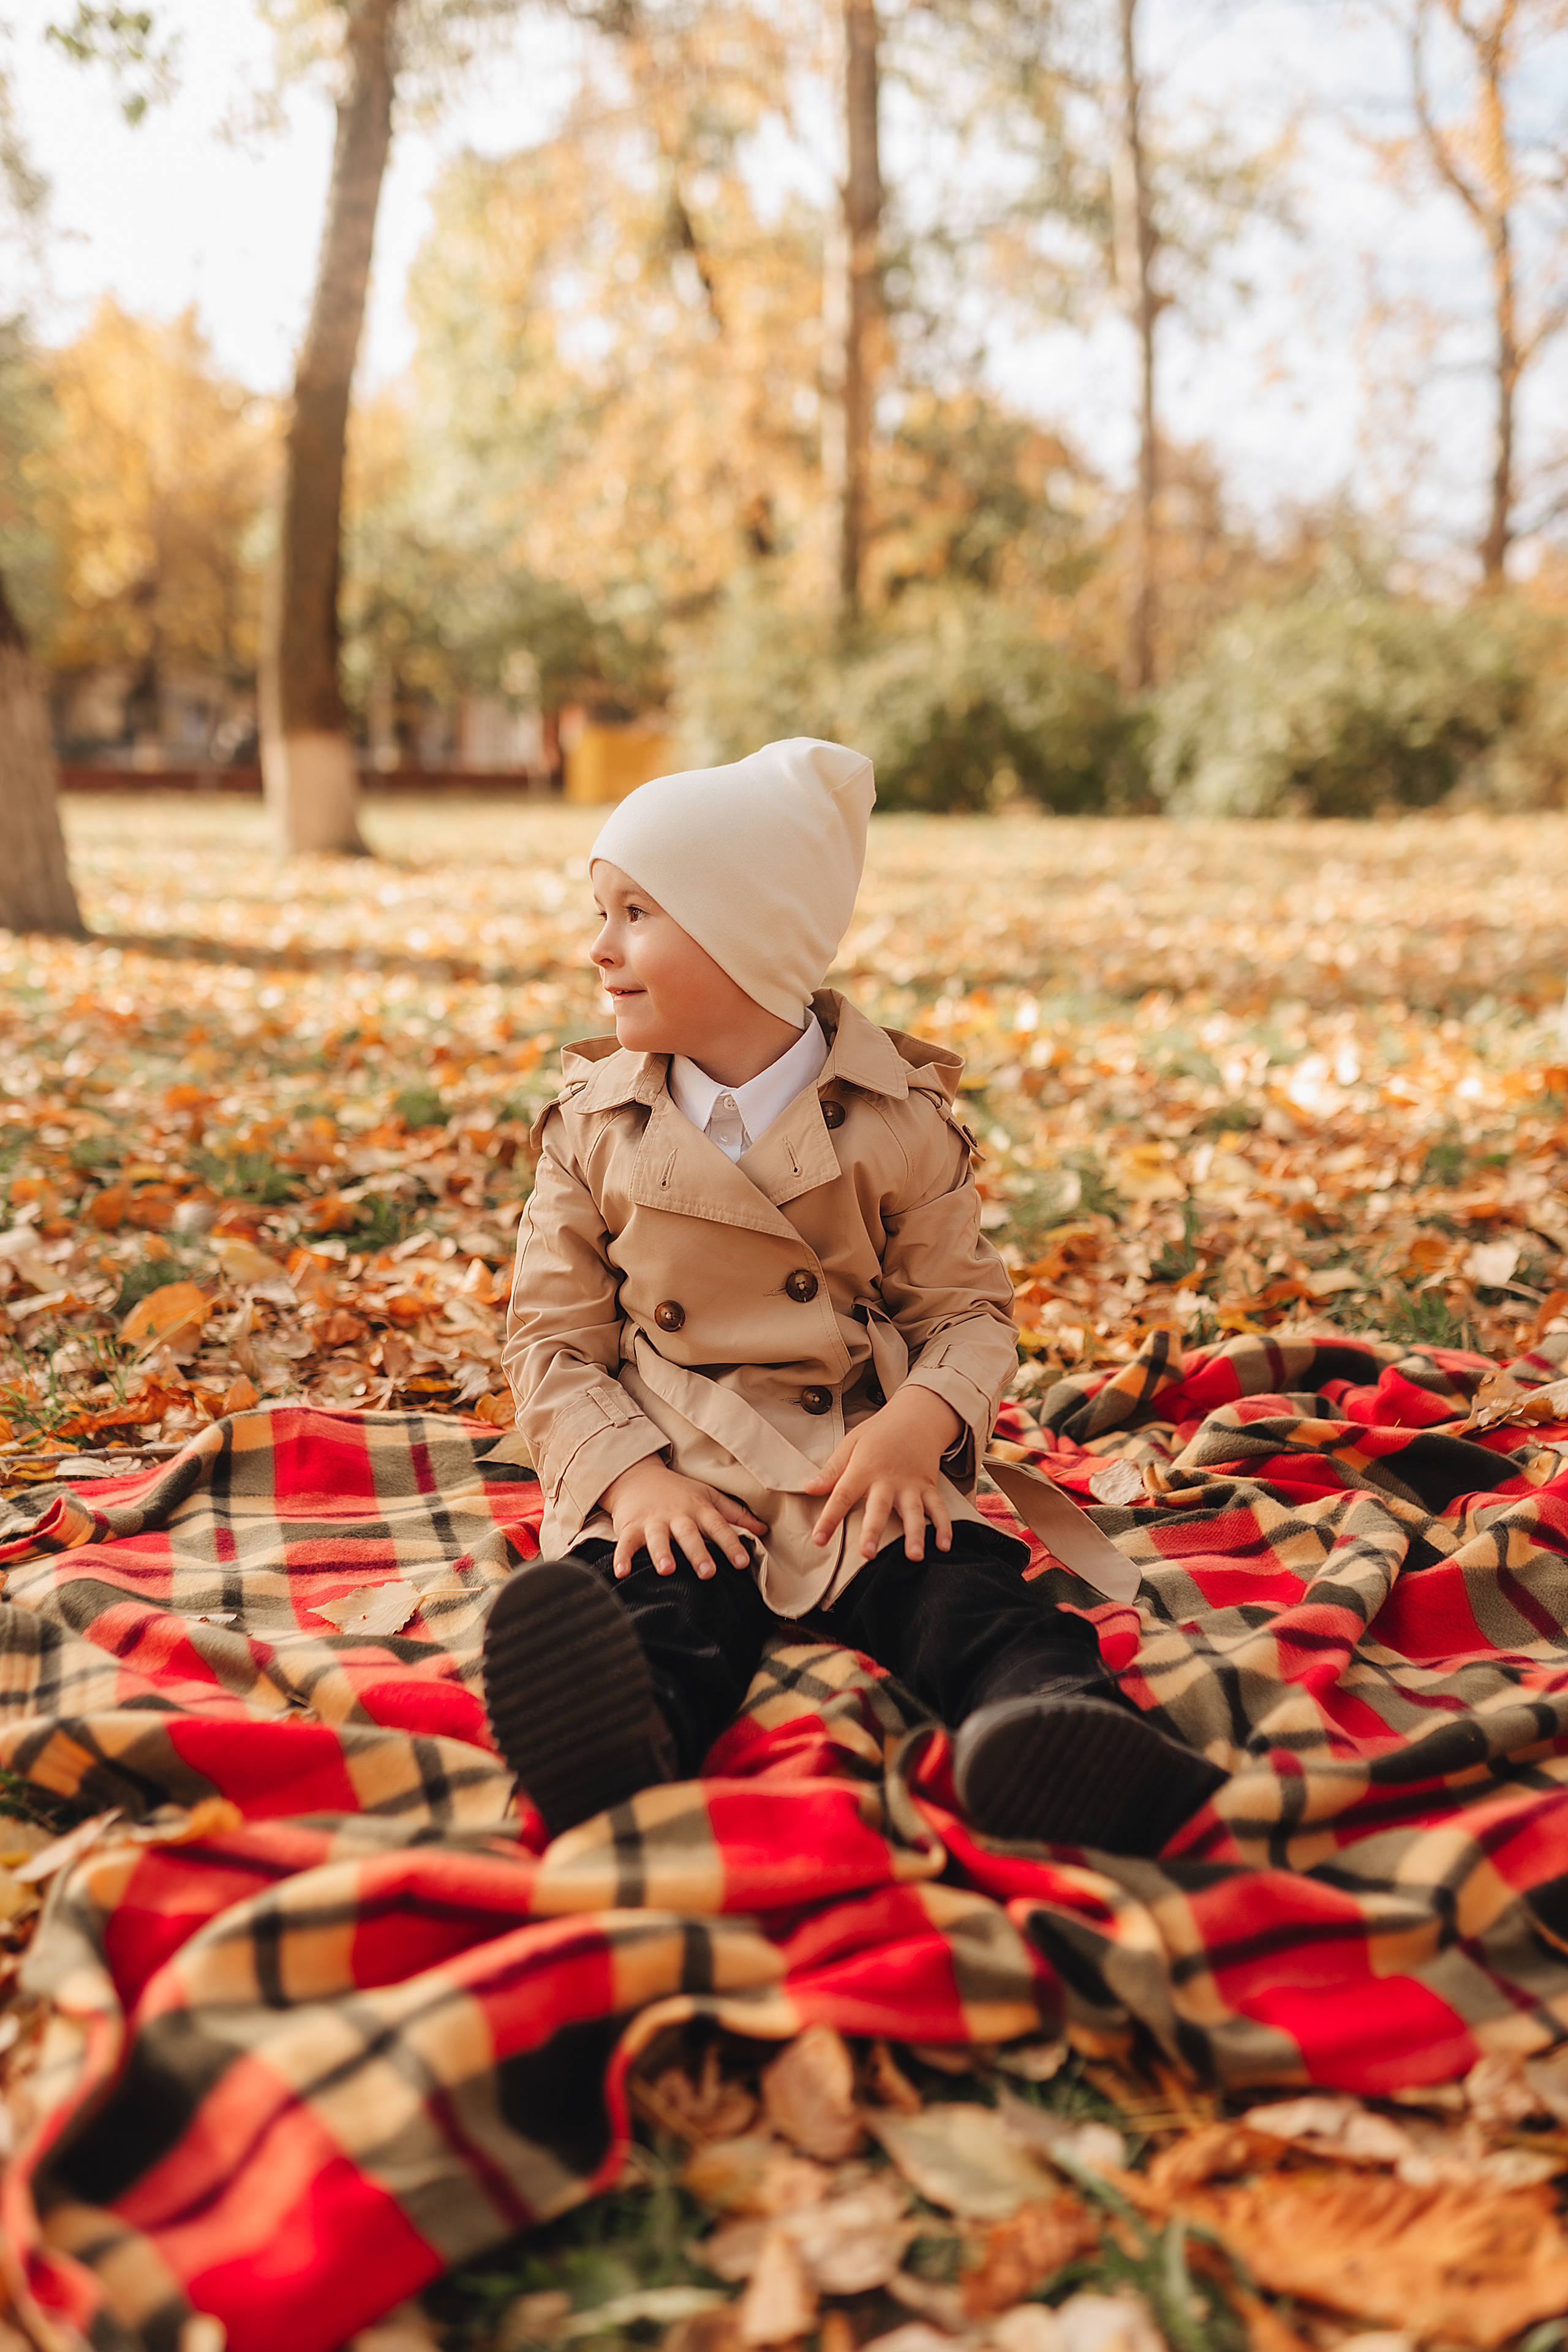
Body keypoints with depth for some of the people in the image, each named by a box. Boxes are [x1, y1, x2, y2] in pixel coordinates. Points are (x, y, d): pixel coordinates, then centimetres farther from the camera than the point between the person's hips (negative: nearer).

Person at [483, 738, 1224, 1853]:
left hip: (860, 1470, 1)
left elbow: (970, 1309, 6)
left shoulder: (899, 1120, 3)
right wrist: (629, 1472, -12)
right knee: (656, 1614, -32)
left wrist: (922, 1418, -17)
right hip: (667, 1483, 0)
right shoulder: (594, 1124, 7)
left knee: (962, 1594, -28)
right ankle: (617, 1749, -61)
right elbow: (554, 1337, 7)